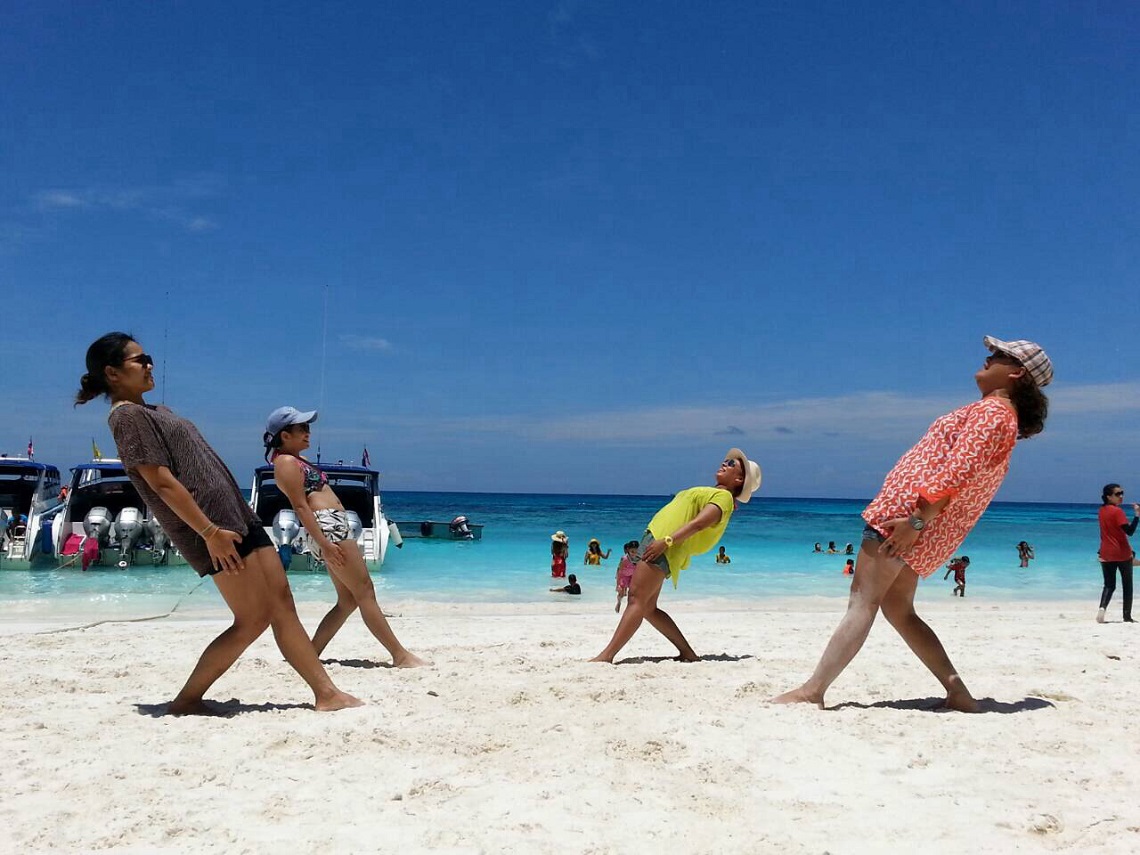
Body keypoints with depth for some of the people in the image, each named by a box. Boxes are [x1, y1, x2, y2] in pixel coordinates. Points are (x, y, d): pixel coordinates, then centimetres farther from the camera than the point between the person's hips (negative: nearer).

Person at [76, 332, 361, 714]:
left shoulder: (152, 411, 22)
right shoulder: (127, 416, -9)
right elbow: (161, 482, -17)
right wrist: (210, 532, -21)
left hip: (236, 515, 10)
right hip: (211, 524, -10)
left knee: (282, 603, 5)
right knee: (254, 618, -6)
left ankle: (326, 693, 7)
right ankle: (186, 701, 7)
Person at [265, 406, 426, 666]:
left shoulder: (296, 460, 24)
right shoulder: (286, 462, -7)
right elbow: (300, 506, -15)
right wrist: (324, 543, -22)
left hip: (336, 527, 11)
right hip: (327, 527, -11)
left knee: (348, 601, 10)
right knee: (365, 593, -10)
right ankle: (401, 655, -9)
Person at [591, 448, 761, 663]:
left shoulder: (723, 496, -3)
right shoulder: (711, 493, 27)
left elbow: (698, 523, -18)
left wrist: (666, 540, -28)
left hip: (663, 546, -10)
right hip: (655, 538, 10)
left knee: (637, 601, -15)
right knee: (647, 607, 8)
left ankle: (607, 655, -19)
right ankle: (687, 652, 13)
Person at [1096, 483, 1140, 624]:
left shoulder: (1101, 510, 7)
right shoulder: (1117, 511, -14)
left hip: (1106, 555, 5)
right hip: (1122, 554, -5)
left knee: (1109, 585, 8)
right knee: (1127, 586, 9)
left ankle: (1102, 607, -16)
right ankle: (1127, 616, 9)